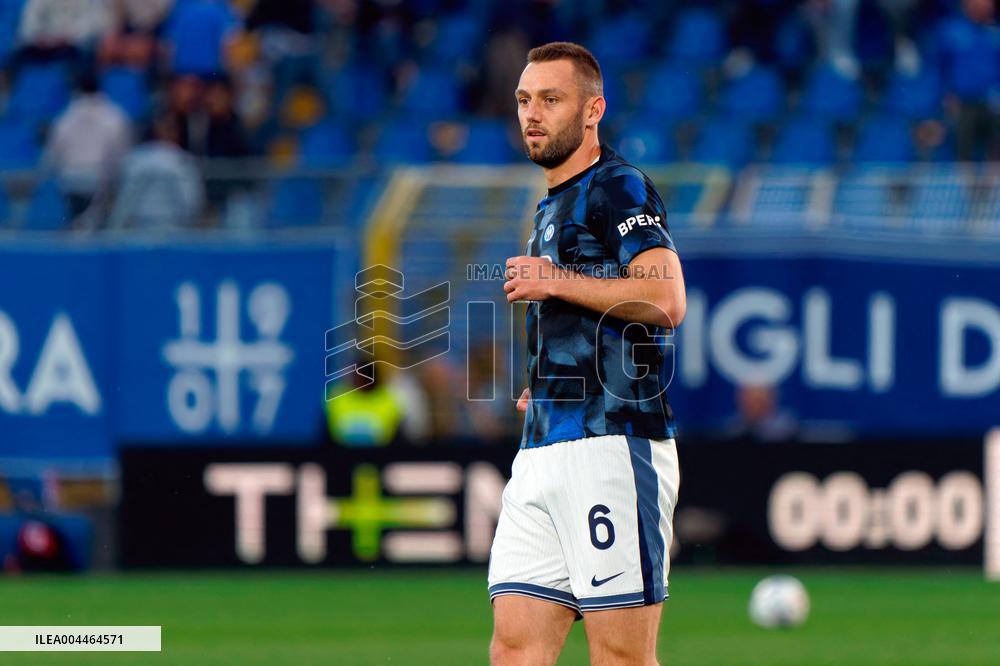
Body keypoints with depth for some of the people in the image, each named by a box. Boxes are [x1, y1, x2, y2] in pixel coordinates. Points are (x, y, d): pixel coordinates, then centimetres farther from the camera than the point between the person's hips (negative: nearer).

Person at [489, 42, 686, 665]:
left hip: (613, 445, -9)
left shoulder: (619, 187, -5)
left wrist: (554, 282, -12)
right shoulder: (553, 205, 24)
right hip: (543, 449, 9)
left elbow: (666, 301, -20)